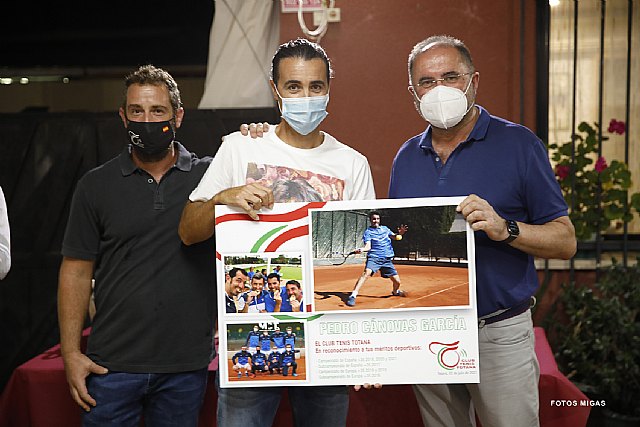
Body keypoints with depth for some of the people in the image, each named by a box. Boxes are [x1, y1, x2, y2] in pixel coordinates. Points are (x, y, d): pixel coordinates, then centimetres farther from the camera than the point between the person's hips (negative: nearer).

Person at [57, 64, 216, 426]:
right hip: (112, 364, 0)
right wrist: (71, 353, -1)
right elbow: (76, 271, 5)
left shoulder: (210, 175, 1)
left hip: (186, 365, 0)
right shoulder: (96, 185, 4)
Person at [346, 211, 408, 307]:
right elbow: (368, 246, -10)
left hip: (387, 259, 4)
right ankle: (353, 296, -32)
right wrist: (362, 249, -33)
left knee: (397, 281, 3)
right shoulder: (368, 232, 0)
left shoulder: (385, 229, 14)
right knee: (367, 273, -32)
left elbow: (394, 237, 15)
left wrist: (400, 233, -9)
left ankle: (395, 292, 40)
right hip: (373, 258, -4)